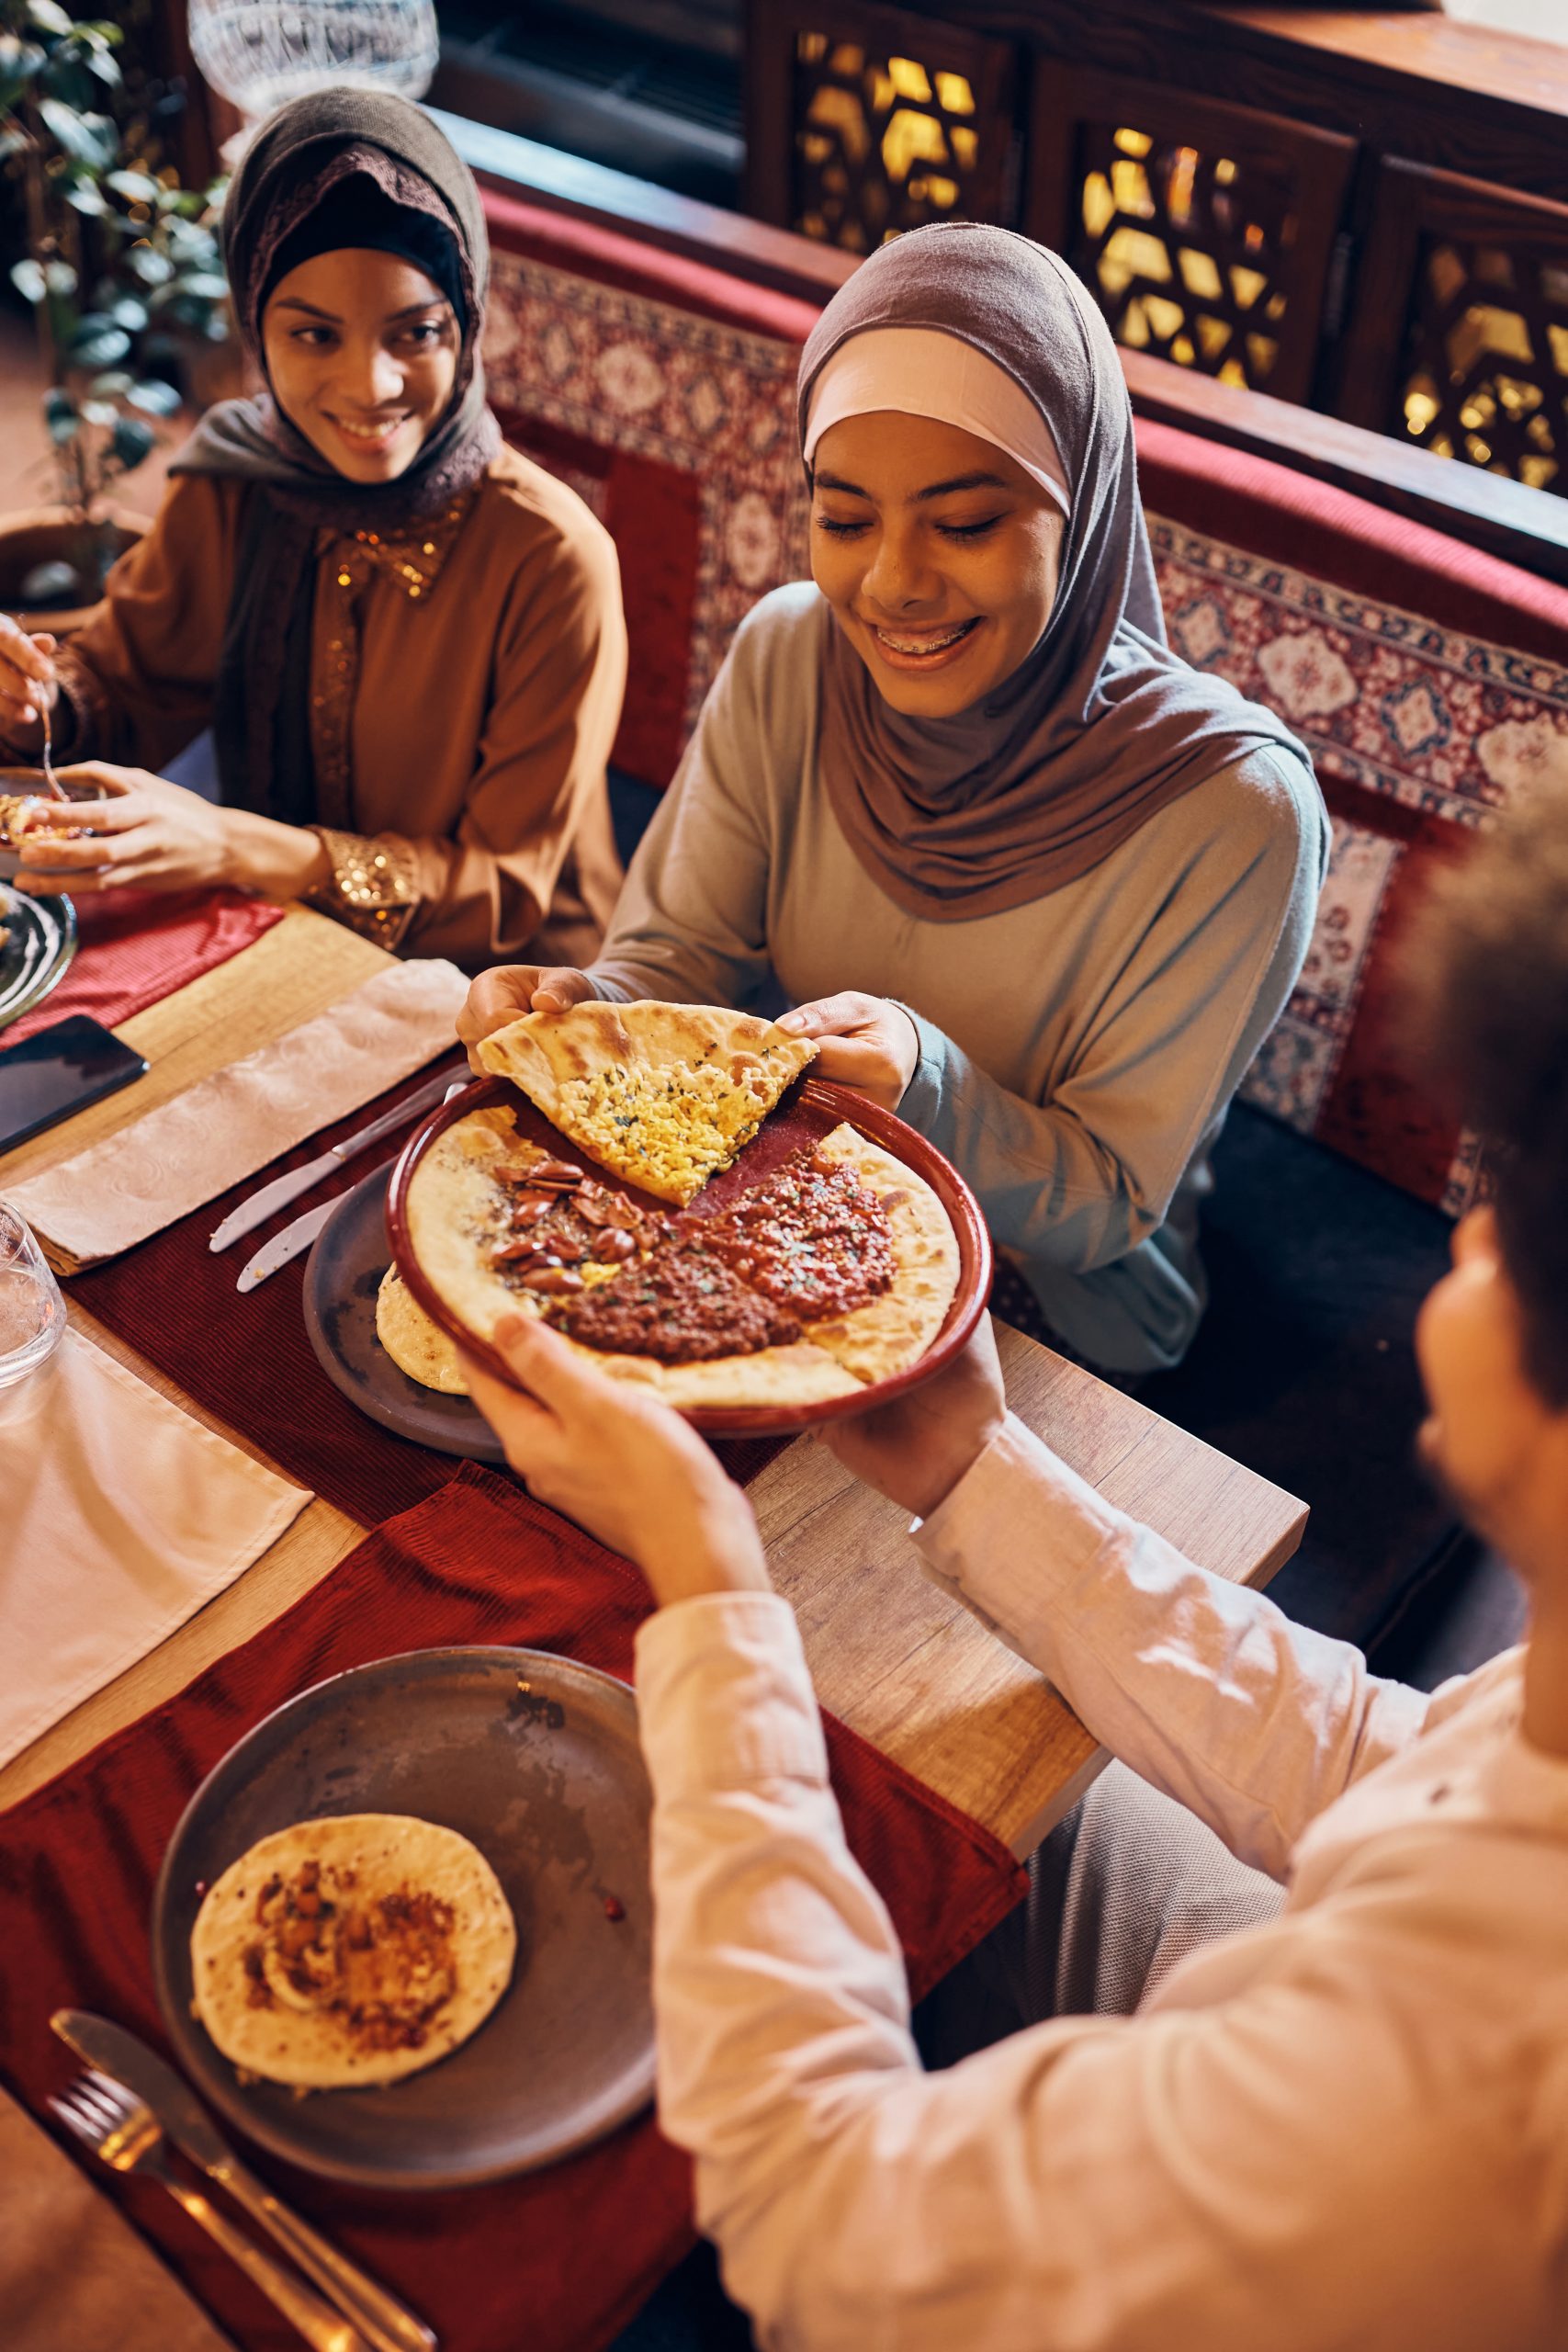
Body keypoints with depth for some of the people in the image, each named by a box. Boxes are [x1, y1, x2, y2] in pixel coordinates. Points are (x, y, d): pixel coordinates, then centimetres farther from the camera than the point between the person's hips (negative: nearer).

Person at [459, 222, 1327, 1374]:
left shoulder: (1232, 809, -24)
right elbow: (683, 950, -4)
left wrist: (929, 1084, -36)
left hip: (1053, 1332, -4)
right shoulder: (787, 656, -10)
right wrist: (584, 1009, -27)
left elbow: (1112, 1208, -17)